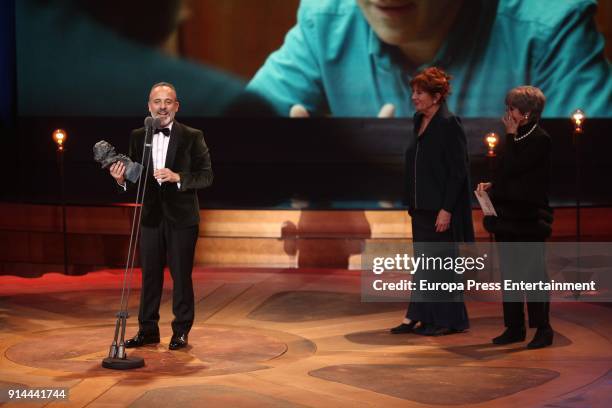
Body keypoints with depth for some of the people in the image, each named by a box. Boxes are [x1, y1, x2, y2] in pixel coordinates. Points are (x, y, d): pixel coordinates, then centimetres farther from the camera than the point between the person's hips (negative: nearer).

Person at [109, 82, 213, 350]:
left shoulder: (192, 137, -5)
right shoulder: (137, 137, 5)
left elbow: (206, 176, -8)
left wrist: (178, 177, -22)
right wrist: (121, 178, -13)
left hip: (181, 217, -3)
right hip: (151, 216, 3)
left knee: (181, 275, 2)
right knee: (150, 275, 9)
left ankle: (181, 331, 14)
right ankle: (147, 330, 18)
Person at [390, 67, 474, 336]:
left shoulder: (449, 124, -14)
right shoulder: (419, 121, 11)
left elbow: (458, 171, -16)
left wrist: (446, 210, -20)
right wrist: (412, 204, 14)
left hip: (441, 208, -8)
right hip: (421, 207, 8)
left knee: (440, 262, 0)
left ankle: (450, 320, 12)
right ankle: (418, 317, 17)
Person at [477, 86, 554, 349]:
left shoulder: (540, 139, -11)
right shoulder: (517, 138, 13)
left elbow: (512, 168, -20)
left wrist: (511, 135, -12)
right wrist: (492, 185, 5)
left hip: (528, 217, -8)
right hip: (508, 216, 8)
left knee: (533, 273, -4)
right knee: (509, 273, 9)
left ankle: (543, 329, 4)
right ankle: (514, 328, 16)